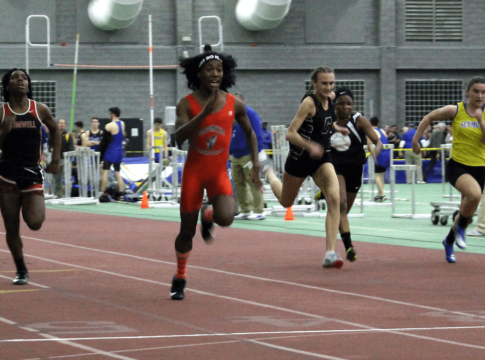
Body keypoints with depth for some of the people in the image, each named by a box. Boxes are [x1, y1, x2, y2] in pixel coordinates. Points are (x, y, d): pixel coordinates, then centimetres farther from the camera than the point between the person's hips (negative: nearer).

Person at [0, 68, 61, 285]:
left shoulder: (40, 110, 1)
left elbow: (55, 130, 20)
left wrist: (56, 159, 15)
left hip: (32, 173, 0)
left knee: (35, 223, -15)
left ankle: (34, 209, 23)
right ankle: (21, 271, 19)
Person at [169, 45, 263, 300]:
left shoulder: (234, 104, -2)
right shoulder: (187, 104, -7)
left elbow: (249, 132, 15)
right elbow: (179, 136, -23)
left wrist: (256, 165, 7)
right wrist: (204, 112, -31)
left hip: (219, 172, 1)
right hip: (193, 171, -1)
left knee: (225, 218, -27)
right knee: (187, 231, 4)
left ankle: (208, 214, 12)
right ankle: (180, 279, 28)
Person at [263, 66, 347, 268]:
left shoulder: (330, 97, -2)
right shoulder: (309, 102, -23)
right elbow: (290, 134, -28)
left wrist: (337, 129, 13)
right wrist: (310, 146, -42)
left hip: (322, 157, 4)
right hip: (300, 158, -4)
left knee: (334, 198, -19)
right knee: (286, 201, 20)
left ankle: (330, 254, -23)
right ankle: (269, 174, 56)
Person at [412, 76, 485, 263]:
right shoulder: (455, 110, -5)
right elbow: (429, 117, 8)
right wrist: (415, 140, 7)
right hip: (457, 165, -3)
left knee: (468, 211, 11)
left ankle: (449, 242, 39)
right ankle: (460, 229, -6)